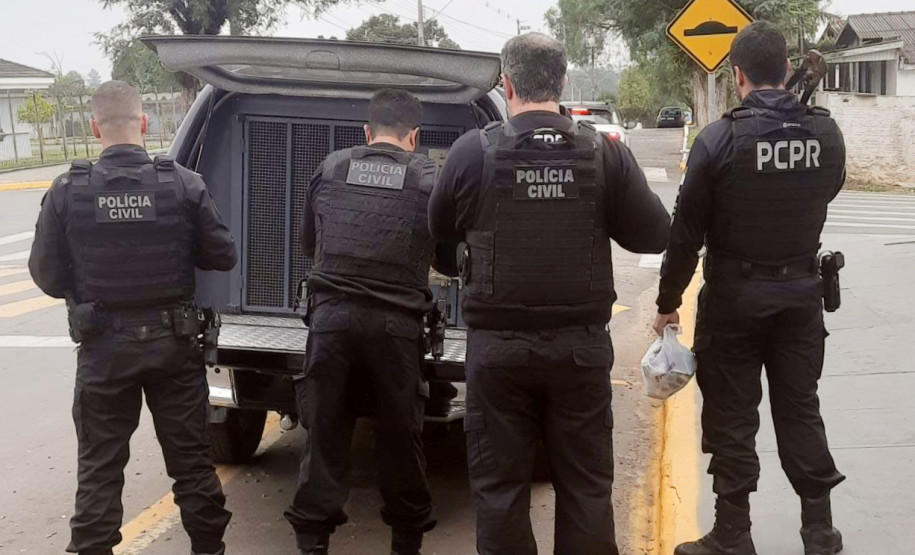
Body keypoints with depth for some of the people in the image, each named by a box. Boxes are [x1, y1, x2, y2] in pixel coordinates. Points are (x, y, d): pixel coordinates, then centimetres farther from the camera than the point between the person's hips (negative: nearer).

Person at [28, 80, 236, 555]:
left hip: (104, 345, -1)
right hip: (173, 339, 1)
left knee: (99, 467, 12)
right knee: (190, 457, 15)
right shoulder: (184, 185, -11)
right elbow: (223, 257, -3)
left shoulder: (67, 191, -11)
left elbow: (48, 276, -5)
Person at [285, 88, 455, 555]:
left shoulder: (330, 168, 9)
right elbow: (451, 259, 10)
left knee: (324, 433, 10)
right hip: (397, 322, -1)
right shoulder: (428, 177, 3)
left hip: (331, 315, 1)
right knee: (401, 435, 11)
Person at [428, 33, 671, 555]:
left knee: (499, 484, 11)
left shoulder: (473, 152, -8)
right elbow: (655, 235, 0)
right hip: (581, 344, 1)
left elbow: (441, 229, 7)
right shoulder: (605, 152, -6)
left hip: (498, 346, -1)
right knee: (586, 484, 13)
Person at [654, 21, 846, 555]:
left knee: (732, 418, 6)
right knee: (801, 409, 14)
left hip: (735, 295, -4)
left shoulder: (719, 139, -15)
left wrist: (669, 301, 0)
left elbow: (687, 232, -11)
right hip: (801, 291, 4)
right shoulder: (827, 133, -4)